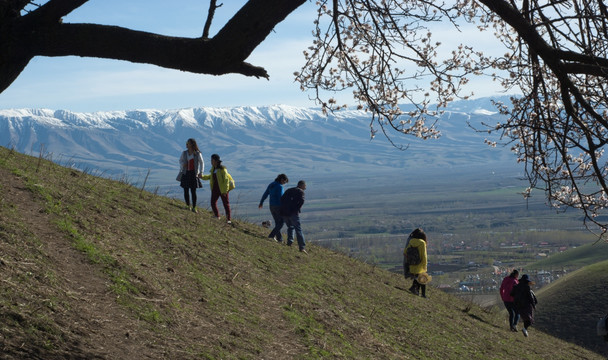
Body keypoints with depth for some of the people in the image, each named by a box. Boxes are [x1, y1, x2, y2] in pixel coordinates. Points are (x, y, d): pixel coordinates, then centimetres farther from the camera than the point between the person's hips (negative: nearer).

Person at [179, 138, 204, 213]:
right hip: (185, 173, 3)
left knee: (193, 191, -4)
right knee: (186, 191, 3)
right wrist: (182, 164, -3)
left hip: (193, 173, -3)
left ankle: (194, 208, 3)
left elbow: (202, 162, 5)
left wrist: (201, 172, -1)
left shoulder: (197, 153, -5)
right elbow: (180, 160, 19)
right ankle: (188, 206, 18)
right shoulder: (184, 153, 4)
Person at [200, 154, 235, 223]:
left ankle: (228, 219, 11)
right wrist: (203, 177, 10)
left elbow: (226, 180, -18)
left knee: (226, 203, 2)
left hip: (223, 189, -7)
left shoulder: (222, 169, -17)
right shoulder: (213, 168, 5)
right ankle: (217, 217, 24)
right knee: (213, 203, 5)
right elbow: (211, 176, 22)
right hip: (215, 188, 7)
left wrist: (225, 191, -20)